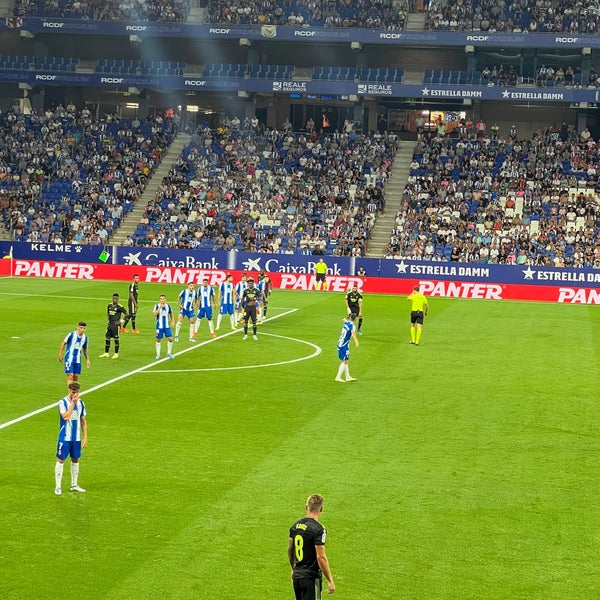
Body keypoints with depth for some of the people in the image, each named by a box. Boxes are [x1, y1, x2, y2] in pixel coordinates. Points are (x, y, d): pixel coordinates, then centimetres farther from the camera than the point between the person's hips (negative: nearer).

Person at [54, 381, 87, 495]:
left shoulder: (81, 403, 6)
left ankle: (74, 485, 22)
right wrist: (73, 403, -22)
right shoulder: (63, 402, -10)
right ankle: (58, 487, 2)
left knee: (75, 460, 12)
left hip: (77, 438, 5)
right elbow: (65, 416, -25)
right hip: (65, 437, -5)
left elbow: (83, 421, 11)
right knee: (61, 460, -2)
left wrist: (85, 437, 7)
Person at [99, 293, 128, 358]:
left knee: (116, 339, 0)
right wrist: (107, 321, 9)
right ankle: (106, 353, 15)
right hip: (110, 324, 6)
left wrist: (120, 321, -10)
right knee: (107, 338, 6)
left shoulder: (119, 307, -9)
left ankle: (116, 354, 9)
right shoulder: (109, 305, 7)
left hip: (116, 325, -6)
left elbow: (126, 314, -5)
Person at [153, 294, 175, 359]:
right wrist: (160, 308, -31)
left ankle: (169, 353, 10)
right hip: (159, 326, -2)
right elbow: (155, 314, -21)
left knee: (170, 339, -6)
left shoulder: (168, 306, 3)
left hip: (167, 326, 2)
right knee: (158, 340, 5)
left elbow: (171, 314, 16)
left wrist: (173, 321, 1)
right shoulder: (157, 306, -7)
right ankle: (158, 354, 19)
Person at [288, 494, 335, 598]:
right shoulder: (318, 529, -17)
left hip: (297, 575, 7)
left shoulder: (295, 525, 4)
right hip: (311, 578, -7)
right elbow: (321, 557, -20)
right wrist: (330, 581, -14)